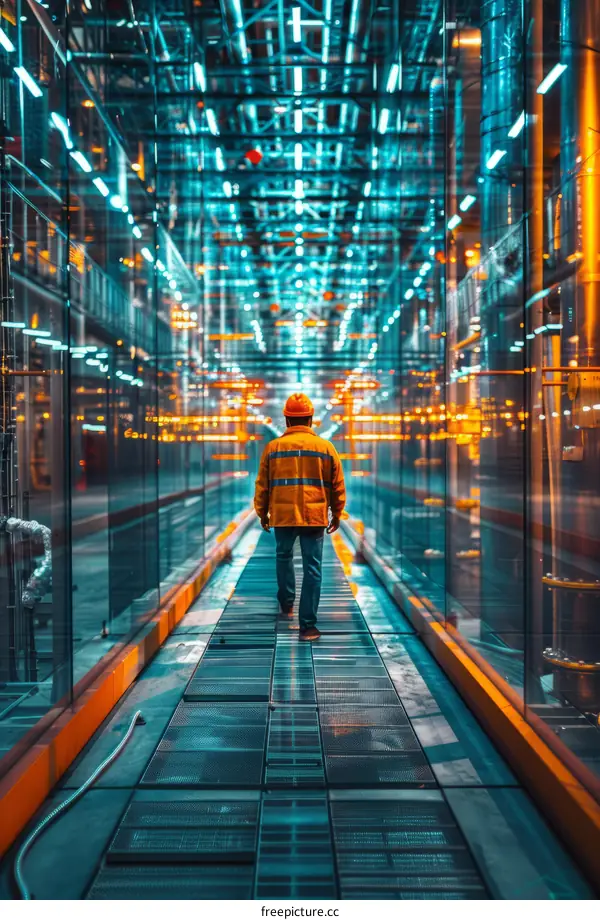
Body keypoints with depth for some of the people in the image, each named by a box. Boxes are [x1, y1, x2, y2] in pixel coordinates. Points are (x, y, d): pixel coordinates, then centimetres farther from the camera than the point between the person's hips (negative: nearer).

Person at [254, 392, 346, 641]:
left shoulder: (273, 447, 0)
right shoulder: (326, 447, 1)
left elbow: (262, 485, 6)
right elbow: (337, 486, 6)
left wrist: (262, 513, 19)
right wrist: (337, 514, 19)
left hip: (282, 515, 1)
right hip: (315, 517, -1)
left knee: (283, 557, 27)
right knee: (312, 569, 2)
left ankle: (287, 602, 39)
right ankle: (307, 625, 0)